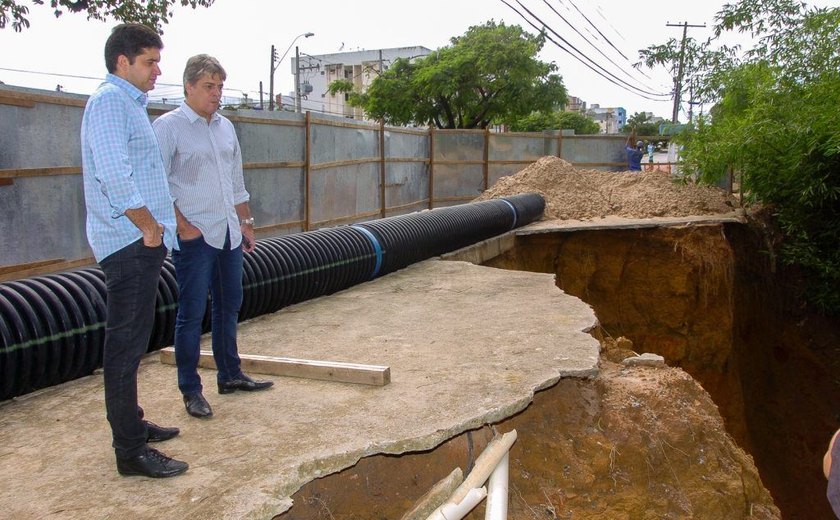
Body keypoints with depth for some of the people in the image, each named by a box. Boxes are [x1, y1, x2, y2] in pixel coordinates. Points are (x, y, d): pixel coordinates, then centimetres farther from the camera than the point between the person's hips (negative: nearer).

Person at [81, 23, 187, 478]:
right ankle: (131, 451, 0)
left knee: (132, 339, 17)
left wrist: (156, 226, 16)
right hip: (129, 241, -10)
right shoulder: (109, 100, -12)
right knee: (126, 343, -6)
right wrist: (149, 226, -15)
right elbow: (113, 175, -23)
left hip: (140, 241, 10)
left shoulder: (131, 103, 20)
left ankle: (131, 424, 30)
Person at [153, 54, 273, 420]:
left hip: (228, 233, 7)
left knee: (229, 306, 15)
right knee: (192, 313, -2)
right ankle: (191, 391, 8)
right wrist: (183, 225, -16)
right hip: (194, 236, -7)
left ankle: (230, 375, 28)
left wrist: (246, 222, 18)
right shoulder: (168, 126, -6)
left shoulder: (226, 127, 14)